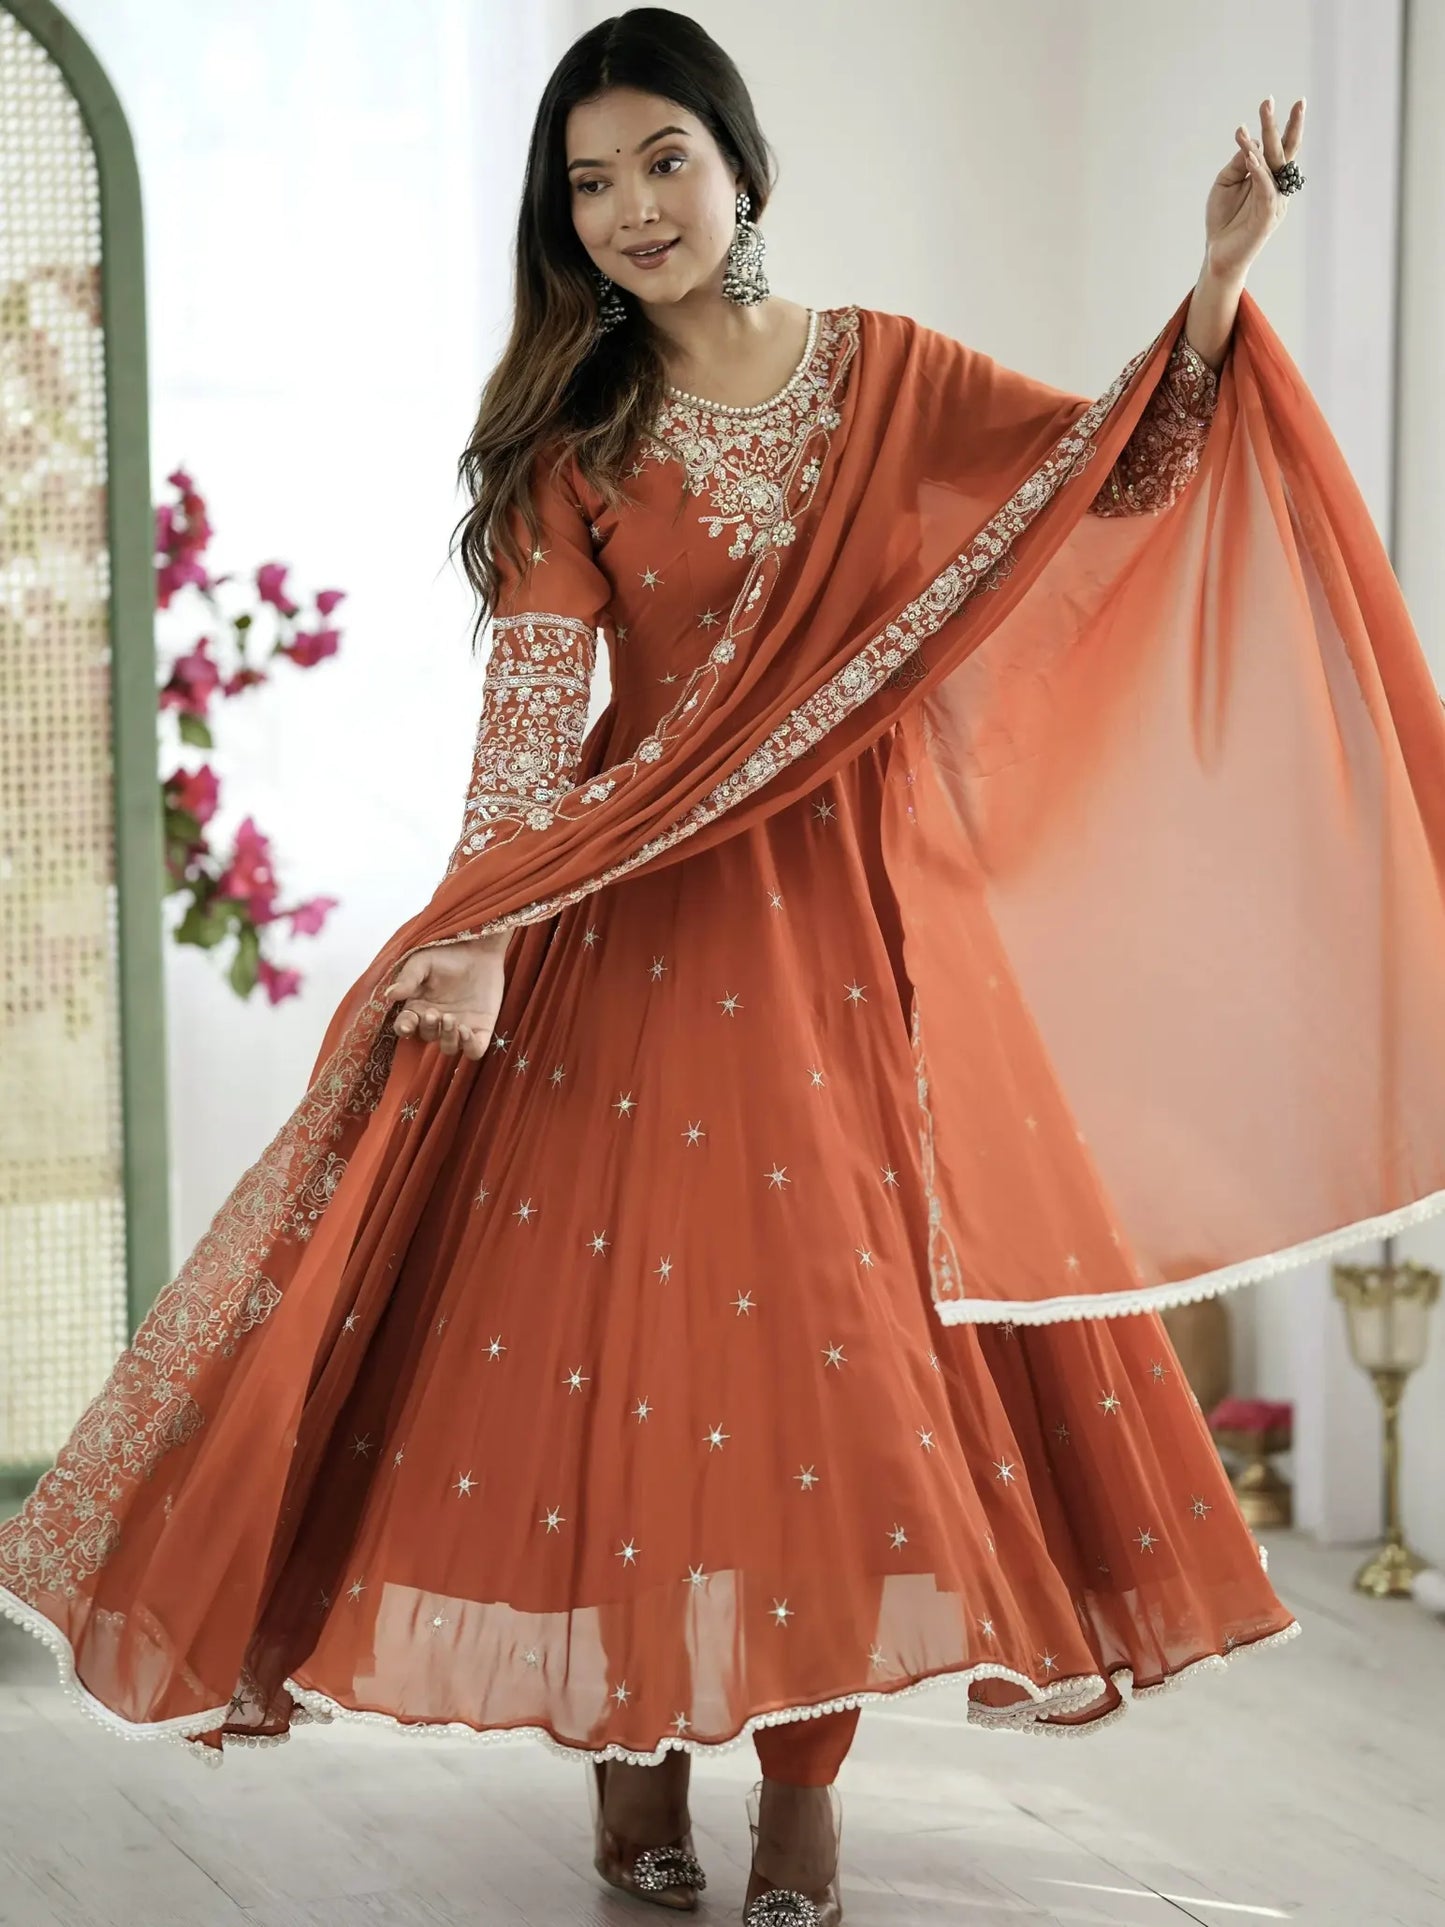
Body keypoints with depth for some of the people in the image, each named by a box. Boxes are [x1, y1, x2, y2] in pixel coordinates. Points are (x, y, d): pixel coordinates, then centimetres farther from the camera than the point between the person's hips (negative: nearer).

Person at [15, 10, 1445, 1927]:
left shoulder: (883, 373, 6)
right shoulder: (573, 441, 3)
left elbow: (1117, 471, 3)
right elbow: (534, 704, -7)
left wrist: (1220, 283, -10)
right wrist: (481, 936, -19)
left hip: (855, 915, 1)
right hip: (643, 920, -1)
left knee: (843, 1316, 0)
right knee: (636, 1303, -1)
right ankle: (635, 1745, 11)